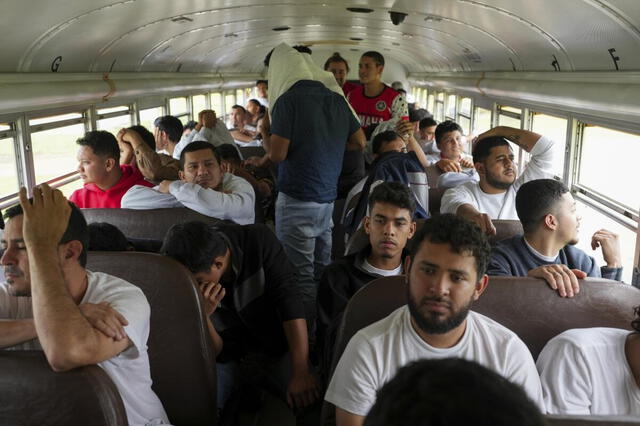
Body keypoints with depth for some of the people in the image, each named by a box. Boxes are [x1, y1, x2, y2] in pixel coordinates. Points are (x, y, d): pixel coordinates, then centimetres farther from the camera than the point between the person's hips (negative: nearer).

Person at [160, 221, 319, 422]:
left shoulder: (260, 241, -26)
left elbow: (290, 300, -28)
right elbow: (217, 351, -17)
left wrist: (301, 373, -34)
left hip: (275, 340, 0)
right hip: (231, 351, 1)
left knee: (308, 400, -18)